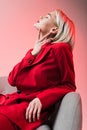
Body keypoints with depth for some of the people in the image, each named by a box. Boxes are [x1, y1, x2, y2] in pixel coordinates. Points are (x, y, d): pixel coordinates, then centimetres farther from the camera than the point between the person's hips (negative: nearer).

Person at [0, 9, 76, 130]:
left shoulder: (59, 48, -4)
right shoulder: (34, 50, 16)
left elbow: (69, 85, -2)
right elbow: (12, 80, 6)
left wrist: (41, 99, -15)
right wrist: (33, 54, 0)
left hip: (33, 108, -7)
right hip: (15, 101, 7)